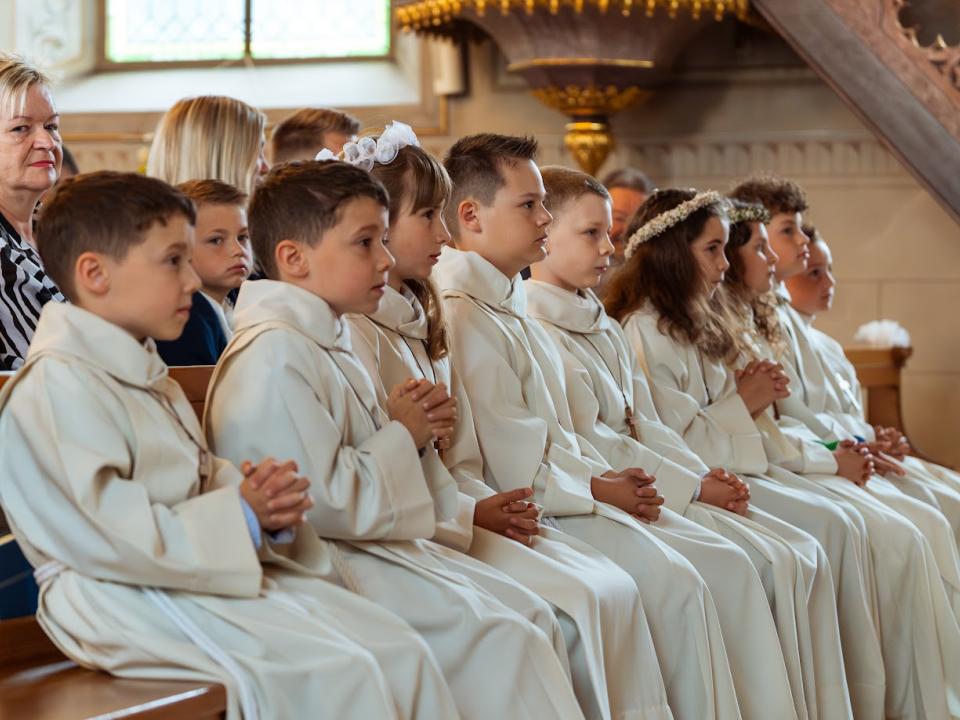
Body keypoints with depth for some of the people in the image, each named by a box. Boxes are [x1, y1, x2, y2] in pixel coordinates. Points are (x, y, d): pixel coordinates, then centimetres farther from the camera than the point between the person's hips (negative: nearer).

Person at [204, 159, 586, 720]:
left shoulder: (328, 342, 16)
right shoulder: (275, 359, -19)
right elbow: (329, 503, -24)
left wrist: (418, 430, 5)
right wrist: (401, 437, -9)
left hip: (381, 547, 11)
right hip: (326, 564, -11)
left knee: (533, 615, 0)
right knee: (501, 638, -19)